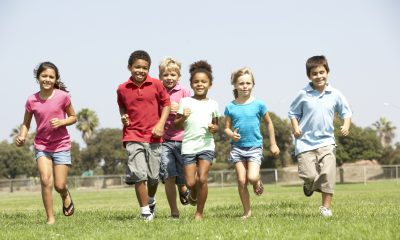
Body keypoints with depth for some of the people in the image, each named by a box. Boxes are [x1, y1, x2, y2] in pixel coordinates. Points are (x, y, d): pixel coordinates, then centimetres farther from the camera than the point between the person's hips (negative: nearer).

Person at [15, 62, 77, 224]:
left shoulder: (62, 96, -9)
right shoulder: (32, 101, -5)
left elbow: (73, 117, 3)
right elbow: (26, 124, 6)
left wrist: (61, 122, -17)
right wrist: (22, 137, -13)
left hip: (61, 145, -1)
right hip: (41, 145, 1)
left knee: (59, 185, 0)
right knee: (46, 180, -16)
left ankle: (66, 196, 38)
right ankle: (50, 218, -4)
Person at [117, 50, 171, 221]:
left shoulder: (156, 85, -2)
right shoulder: (122, 89, 2)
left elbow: (166, 104, 7)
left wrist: (161, 125, -4)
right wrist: (123, 117, 0)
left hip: (153, 136, 1)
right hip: (133, 136, -1)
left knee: (153, 176, 8)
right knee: (139, 175, -12)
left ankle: (151, 201, 38)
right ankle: (145, 211, -2)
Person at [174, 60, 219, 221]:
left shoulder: (212, 104, 10)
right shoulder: (185, 102, 4)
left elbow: (216, 125, 19)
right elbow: (177, 125, 6)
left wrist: (214, 128, -4)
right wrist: (183, 118, -15)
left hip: (206, 145, 1)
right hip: (188, 145, 0)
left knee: (202, 179, -12)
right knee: (190, 182, -5)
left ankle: (199, 212, 2)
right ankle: (194, 193, 32)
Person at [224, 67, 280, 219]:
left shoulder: (258, 104, -2)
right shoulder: (230, 107, 0)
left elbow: (269, 123, 10)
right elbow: (227, 128, 7)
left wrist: (273, 144, 12)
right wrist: (231, 134, -17)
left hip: (254, 146, -1)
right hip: (237, 147, 2)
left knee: (252, 177, -19)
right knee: (241, 181, -1)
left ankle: (258, 181, 18)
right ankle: (247, 211, 12)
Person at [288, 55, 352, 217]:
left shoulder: (335, 95, 2)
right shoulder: (303, 94, -2)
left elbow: (346, 113, 11)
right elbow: (293, 113, 8)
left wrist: (346, 125, -8)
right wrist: (295, 127, -8)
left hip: (326, 141, 1)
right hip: (305, 141, -1)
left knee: (328, 174, -12)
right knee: (309, 176, -9)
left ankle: (326, 206, -1)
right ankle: (310, 186, 30)